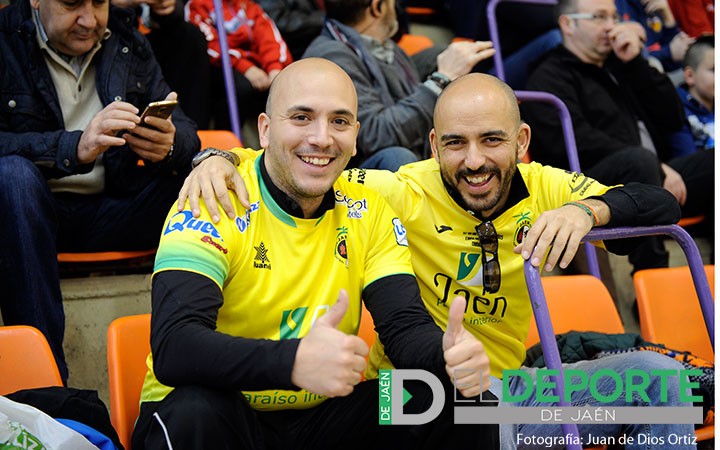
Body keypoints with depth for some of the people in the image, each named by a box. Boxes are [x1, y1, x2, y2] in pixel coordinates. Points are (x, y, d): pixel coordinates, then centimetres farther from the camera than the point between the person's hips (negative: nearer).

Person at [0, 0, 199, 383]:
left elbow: (186, 132, 3)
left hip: (109, 212, 3)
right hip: (32, 209, -3)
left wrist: (171, 144, -22)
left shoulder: (129, 44, 8)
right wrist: (74, 148, -33)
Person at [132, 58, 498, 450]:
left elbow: (406, 327, -5)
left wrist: (450, 355, -30)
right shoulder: (216, 204, -17)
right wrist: (294, 362, -46)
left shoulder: (369, 212, 0)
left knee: (462, 403, -13)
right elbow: (173, 347, -28)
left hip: (323, 417, 4)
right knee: (194, 413, -35)